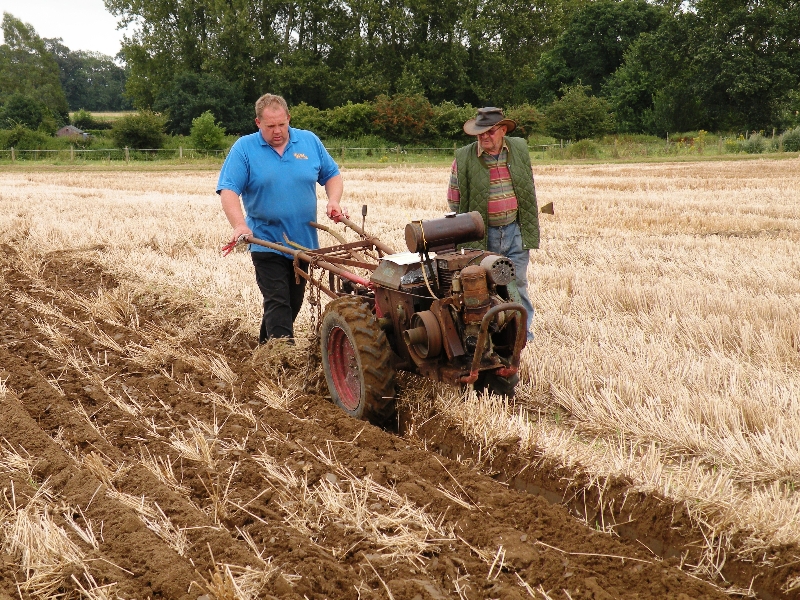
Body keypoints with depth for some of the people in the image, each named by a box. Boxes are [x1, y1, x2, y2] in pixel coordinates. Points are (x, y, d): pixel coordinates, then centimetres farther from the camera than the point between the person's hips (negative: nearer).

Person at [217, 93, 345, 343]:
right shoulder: (244, 149, -7)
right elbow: (228, 190, -14)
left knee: (293, 304, 16)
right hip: (267, 244, -4)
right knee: (278, 304, -9)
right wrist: (240, 224, -30)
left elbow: (332, 175, 11)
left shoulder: (310, 142, 3)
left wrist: (333, 201, -9)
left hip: (304, 241, 4)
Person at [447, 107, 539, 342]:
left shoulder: (519, 150, 1)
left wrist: (529, 225, 13)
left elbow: (529, 189, 13)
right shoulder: (464, 158, -9)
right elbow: (454, 199, 1)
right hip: (483, 234, -2)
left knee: (517, 284, 9)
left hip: (515, 230, 2)